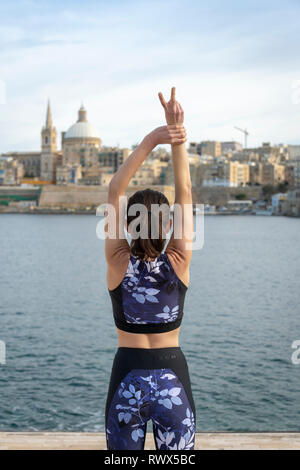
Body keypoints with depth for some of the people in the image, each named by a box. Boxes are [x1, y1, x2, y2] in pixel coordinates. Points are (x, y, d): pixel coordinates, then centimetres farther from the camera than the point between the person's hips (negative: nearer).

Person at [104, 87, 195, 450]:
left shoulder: (119, 264, -11)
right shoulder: (178, 263, -10)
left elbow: (115, 190, -13)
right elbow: (185, 191, -9)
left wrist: (150, 141, -20)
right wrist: (178, 137, -14)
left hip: (127, 378, 0)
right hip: (172, 377, 0)